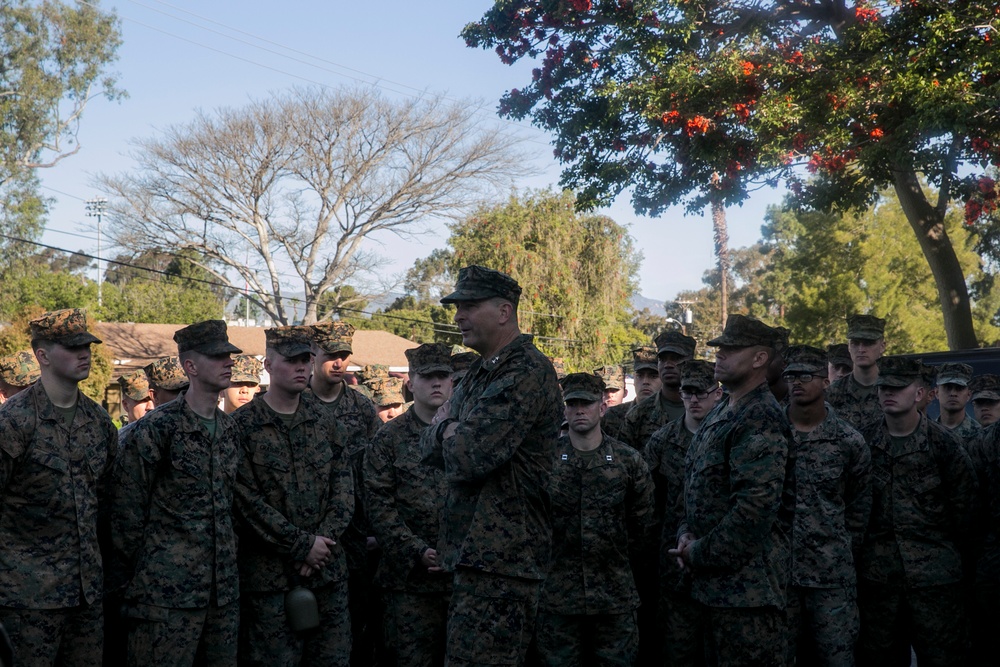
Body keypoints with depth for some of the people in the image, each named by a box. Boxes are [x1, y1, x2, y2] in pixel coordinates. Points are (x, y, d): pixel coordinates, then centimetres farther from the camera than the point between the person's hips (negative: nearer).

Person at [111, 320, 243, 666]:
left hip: (223, 588, 7)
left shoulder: (230, 429, 13)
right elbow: (127, 511, -7)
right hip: (168, 592, -7)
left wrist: (226, 565, 17)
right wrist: (138, 577, -3)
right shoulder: (156, 428, -9)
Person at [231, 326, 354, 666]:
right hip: (269, 574, -4)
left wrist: (322, 543, -8)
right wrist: (302, 545, -12)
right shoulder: (242, 426, -4)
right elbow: (247, 500, -10)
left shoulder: (326, 423, 11)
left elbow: (344, 489, 7)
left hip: (328, 572, 4)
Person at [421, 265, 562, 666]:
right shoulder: (482, 373, 19)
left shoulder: (527, 373, -14)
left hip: (501, 560, -10)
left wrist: (447, 430, 0)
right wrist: (451, 431, -5)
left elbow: (470, 456, -22)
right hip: (472, 554, 10)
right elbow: (431, 447, 17)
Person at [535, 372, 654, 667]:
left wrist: (620, 565, 12)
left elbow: (642, 524, 9)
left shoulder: (629, 460, 2)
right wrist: (548, 564, 6)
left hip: (615, 595, 1)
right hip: (557, 594, 0)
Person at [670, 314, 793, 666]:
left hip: (748, 586, -10)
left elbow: (756, 507, -25)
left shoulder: (760, 422, -17)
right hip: (715, 583, 10)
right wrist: (687, 533, 3)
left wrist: (700, 554, -16)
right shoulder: (721, 413, 15)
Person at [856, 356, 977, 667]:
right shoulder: (863, 441, 4)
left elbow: (963, 500, 3)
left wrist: (945, 544, 6)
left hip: (934, 571, -2)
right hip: (876, 569, 3)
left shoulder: (941, 441, -4)